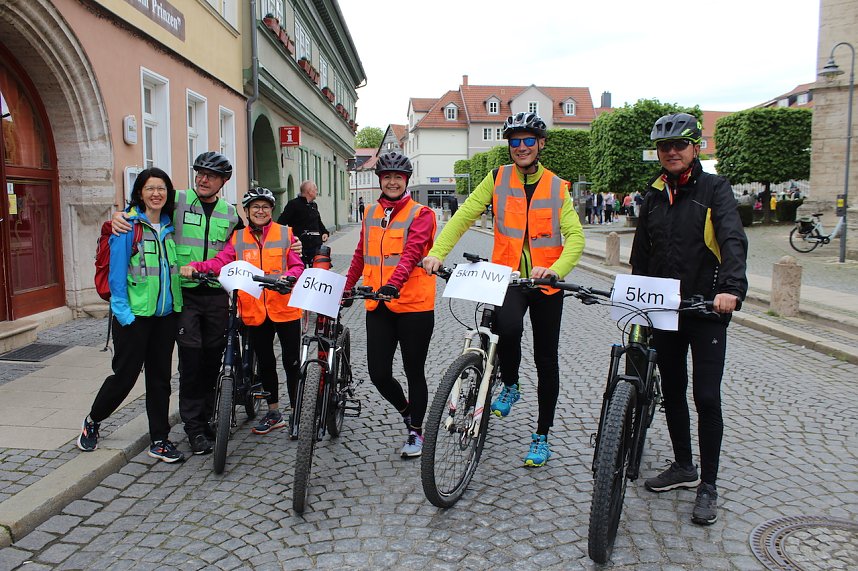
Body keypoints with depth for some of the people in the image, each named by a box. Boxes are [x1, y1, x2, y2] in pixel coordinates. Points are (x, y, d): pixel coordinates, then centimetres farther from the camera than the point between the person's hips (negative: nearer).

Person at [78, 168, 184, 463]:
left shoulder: (170, 226, 9)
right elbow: (117, 271, -10)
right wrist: (123, 312, -14)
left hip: (165, 315, 5)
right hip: (134, 315, -5)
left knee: (160, 377, 9)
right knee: (125, 375, 2)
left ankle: (160, 440, 18)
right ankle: (92, 422, 29)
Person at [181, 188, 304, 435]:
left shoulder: (285, 234, 0)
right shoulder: (238, 238, 5)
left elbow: (298, 266, -4)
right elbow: (221, 261, -6)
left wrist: (287, 276, -25)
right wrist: (194, 266, -23)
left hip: (285, 309, -2)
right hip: (255, 311, 3)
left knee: (291, 363, 4)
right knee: (265, 363, 14)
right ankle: (274, 413, 30)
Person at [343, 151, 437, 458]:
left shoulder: (421, 214, -5)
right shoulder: (371, 213, 13)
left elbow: (412, 252, -20)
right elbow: (360, 255, 21)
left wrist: (394, 283, -35)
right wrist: (345, 288, 19)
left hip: (414, 305, -5)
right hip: (378, 306, 5)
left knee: (414, 372, 7)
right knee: (379, 374, 3)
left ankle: (416, 432, 26)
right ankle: (407, 410, 34)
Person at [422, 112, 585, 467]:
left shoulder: (556, 187, 2)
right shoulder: (497, 179, 3)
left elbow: (575, 236, -8)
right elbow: (464, 216, -4)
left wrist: (556, 269, -28)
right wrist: (436, 252, -19)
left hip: (546, 282, 1)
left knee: (546, 361, 7)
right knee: (508, 328, -32)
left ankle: (541, 437, 24)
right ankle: (510, 386, 1)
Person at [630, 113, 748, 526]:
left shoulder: (714, 189, -3)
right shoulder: (654, 196, 11)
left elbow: (733, 240, -18)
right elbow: (641, 252, 17)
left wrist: (731, 288, -34)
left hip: (707, 309, -5)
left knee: (706, 397, -3)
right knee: (672, 391, 13)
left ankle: (708, 486, 11)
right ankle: (683, 466, 31)